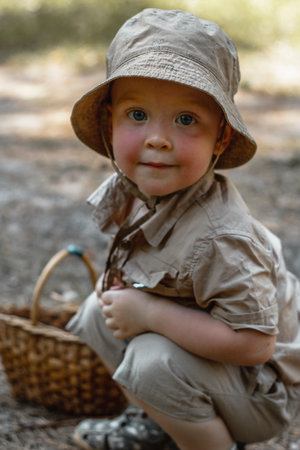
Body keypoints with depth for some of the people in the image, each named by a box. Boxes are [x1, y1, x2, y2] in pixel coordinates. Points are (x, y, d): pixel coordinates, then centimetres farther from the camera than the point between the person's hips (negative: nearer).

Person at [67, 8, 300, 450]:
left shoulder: (218, 239, -35)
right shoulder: (131, 191, -10)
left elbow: (254, 342, -36)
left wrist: (149, 313, -33)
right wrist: (120, 283, -11)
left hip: (261, 389, -8)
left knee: (157, 361, -30)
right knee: (99, 314, 6)